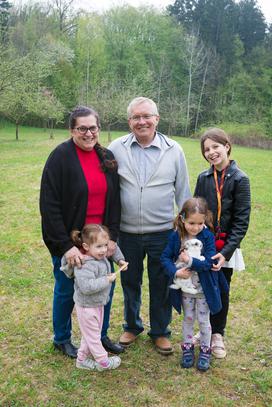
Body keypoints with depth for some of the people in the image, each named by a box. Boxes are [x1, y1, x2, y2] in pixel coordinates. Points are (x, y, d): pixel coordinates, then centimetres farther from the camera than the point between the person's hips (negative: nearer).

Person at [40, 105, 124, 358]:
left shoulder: (107, 157, 2)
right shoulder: (61, 157, -14)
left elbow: (114, 200, 5)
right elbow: (49, 205, -17)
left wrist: (112, 237, -4)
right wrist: (65, 246, -20)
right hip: (69, 240, -5)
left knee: (106, 287, 13)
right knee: (66, 290, 11)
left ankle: (100, 335, 36)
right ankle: (61, 339, 34)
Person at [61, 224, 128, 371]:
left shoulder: (100, 256, -3)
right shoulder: (85, 265, -31)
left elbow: (114, 248, 17)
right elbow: (86, 286, -40)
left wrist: (120, 260, 3)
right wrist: (106, 280, -33)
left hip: (98, 304, 9)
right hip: (87, 306, -9)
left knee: (91, 334, 22)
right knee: (92, 335, 10)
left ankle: (82, 359, 37)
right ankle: (103, 361, 26)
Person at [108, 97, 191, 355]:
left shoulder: (174, 150, -2)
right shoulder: (116, 148, -3)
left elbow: (183, 193, 4)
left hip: (162, 233, 0)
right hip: (127, 233, 1)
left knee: (160, 285, 12)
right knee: (129, 282, 17)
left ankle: (160, 332, 34)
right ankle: (132, 326, 40)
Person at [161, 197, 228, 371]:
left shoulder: (208, 237, -17)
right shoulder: (176, 236, -13)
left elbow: (209, 263, -21)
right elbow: (165, 257, -10)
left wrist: (190, 261, -28)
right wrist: (175, 272, -24)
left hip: (204, 289, -1)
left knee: (204, 320, 13)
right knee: (188, 319, 18)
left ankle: (205, 350, 32)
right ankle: (188, 347, 36)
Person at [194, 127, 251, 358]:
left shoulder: (239, 179, -10)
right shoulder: (203, 178, 2)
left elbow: (241, 220, -12)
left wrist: (226, 251, -18)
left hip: (225, 247, -3)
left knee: (221, 290, 9)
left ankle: (217, 335, 27)